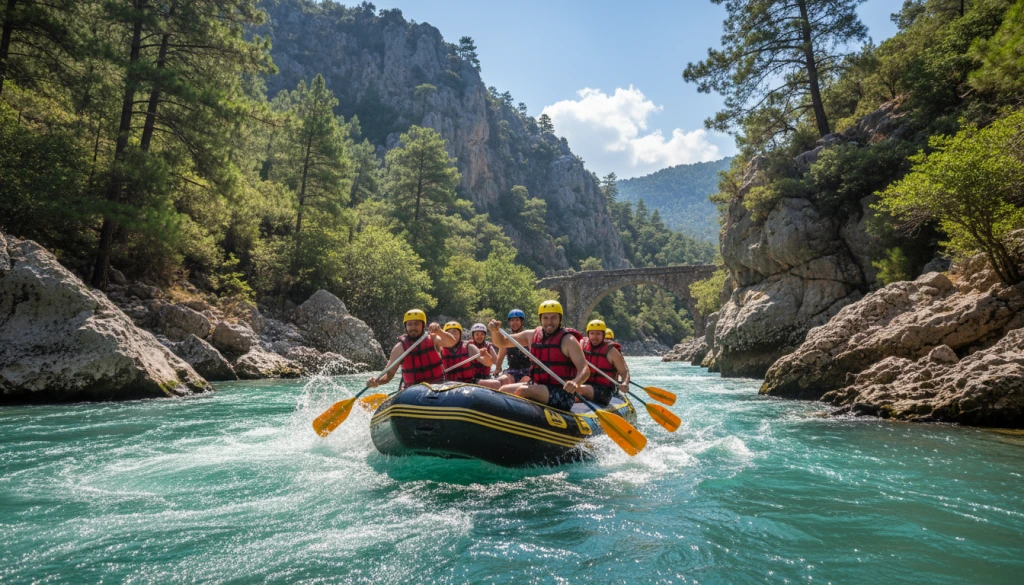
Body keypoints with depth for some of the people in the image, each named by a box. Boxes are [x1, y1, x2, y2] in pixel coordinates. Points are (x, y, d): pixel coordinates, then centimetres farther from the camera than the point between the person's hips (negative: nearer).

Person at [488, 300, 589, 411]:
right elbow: (502, 342, 14)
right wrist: (495, 331, -8)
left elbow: (585, 369, -17)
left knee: (523, 390, -27)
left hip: (561, 392, -7)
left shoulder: (567, 340, -9)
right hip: (537, 387, 7)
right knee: (503, 390, -4)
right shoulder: (532, 335, 8)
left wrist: (576, 383, -38)